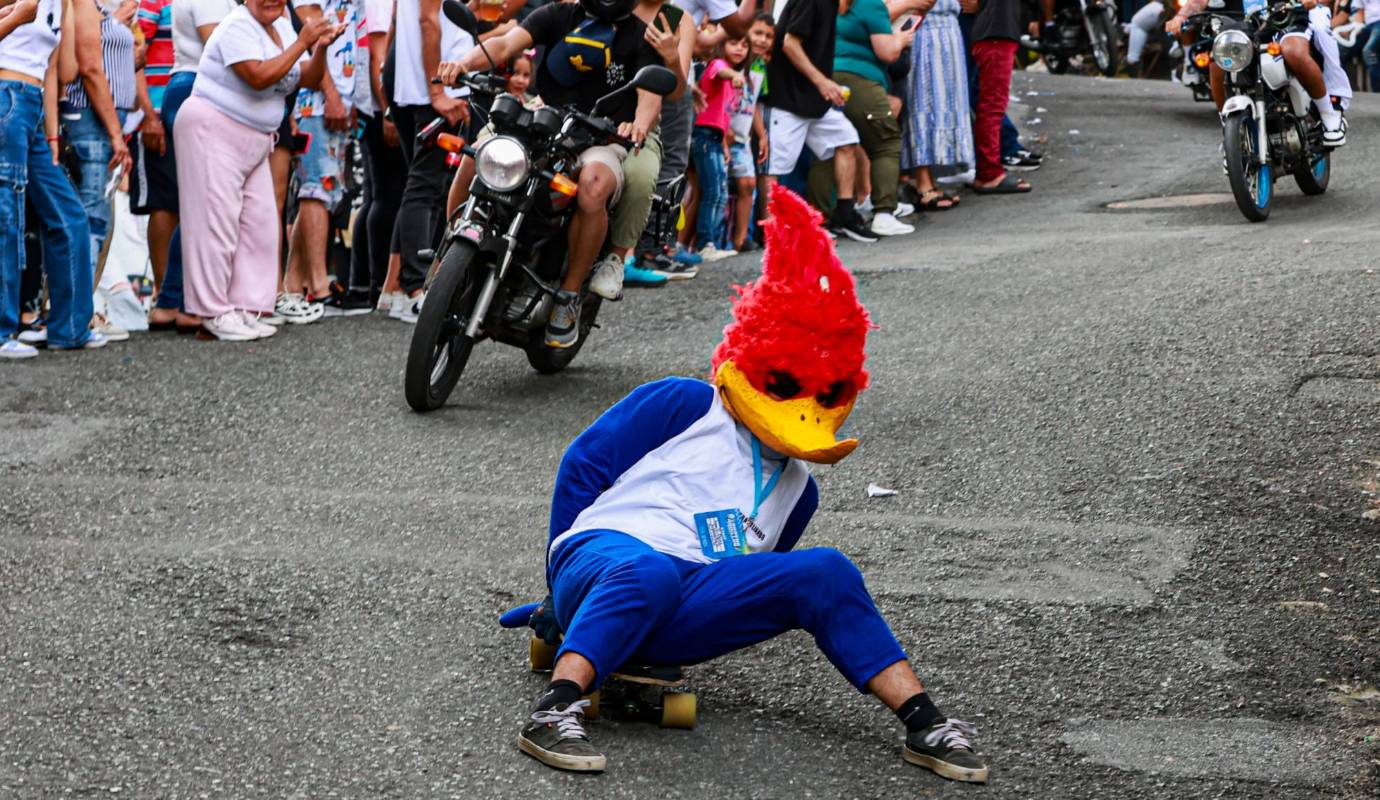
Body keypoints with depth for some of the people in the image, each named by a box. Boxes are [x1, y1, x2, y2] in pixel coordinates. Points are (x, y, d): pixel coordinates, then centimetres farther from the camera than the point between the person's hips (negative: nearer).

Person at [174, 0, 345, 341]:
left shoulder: (283, 28, 12)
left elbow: (309, 80, 9)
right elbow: (259, 77, -25)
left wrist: (320, 47, -10)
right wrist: (302, 42, -22)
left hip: (253, 140, 9)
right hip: (212, 131, -9)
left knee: (260, 221, 3)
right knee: (217, 221, -8)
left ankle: (245, 309, 5)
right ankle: (214, 312, -6)